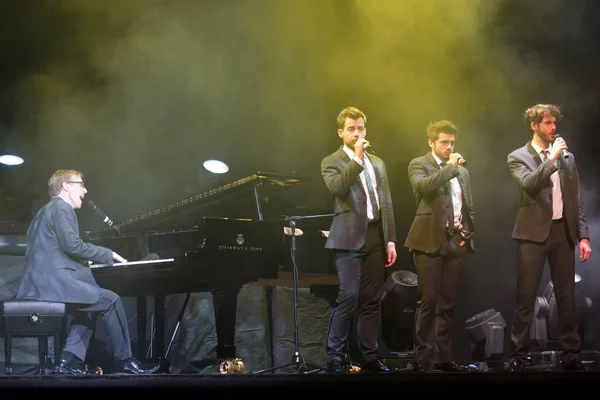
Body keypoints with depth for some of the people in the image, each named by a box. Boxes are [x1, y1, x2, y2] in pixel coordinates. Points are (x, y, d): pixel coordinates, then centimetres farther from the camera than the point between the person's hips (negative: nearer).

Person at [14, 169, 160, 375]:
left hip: (40, 282, 10)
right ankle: (124, 361, -1)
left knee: (91, 306, 22)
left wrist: (82, 260, 22)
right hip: (53, 281, -10)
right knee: (111, 301, -8)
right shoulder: (62, 207, -5)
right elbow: (72, 245, -17)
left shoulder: (47, 210, 26)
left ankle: (69, 361, 9)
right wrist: (109, 254, -7)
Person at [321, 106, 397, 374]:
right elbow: (337, 187, -19)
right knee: (348, 297, -13)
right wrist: (357, 158, -18)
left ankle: (370, 357, 11)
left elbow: (386, 203, 17)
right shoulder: (332, 162, 2)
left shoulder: (378, 163, 18)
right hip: (350, 238, -5)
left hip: (376, 237, 5)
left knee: (372, 300, 6)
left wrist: (391, 239, 10)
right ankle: (334, 358, -8)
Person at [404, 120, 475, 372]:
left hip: (456, 242, 5)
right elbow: (423, 186, -20)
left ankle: (443, 356, 11)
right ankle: (423, 358, -4)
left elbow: (468, 206, 22)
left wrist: (468, 233, 10)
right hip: (431, 241, -5)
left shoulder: (461, 170, 19)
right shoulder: (419, 165, 2)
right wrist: (450, 167, -13)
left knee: (447, 303, 7)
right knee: (428, 301, -7)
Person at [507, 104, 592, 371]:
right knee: (526, 296, -2)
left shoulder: (567, 158, 13)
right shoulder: (518, 157, 2)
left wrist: (584, 236, 4)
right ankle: (519, 354, 4)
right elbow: (529, 184, -18)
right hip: (534, 232, -3)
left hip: (563, 231, 3)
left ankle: (571, 353, 12)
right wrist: (552, 158, -17)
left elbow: (576, 200, 11)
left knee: (566, 296, 6)